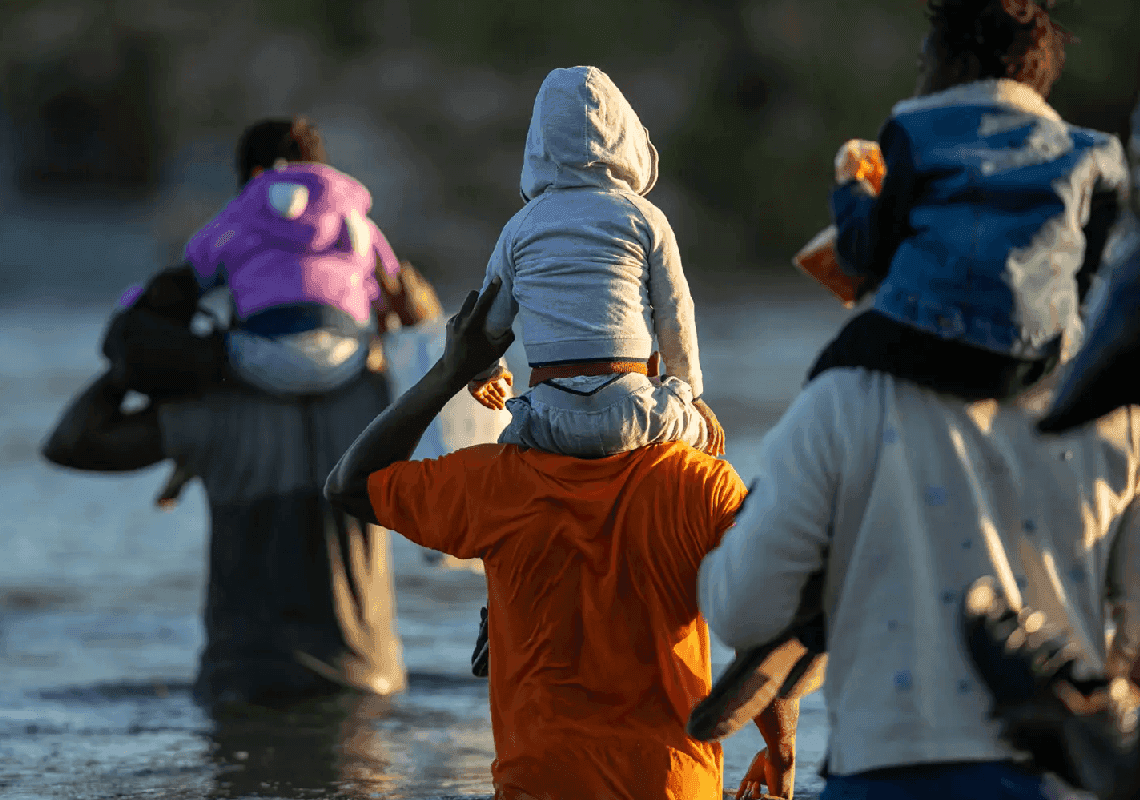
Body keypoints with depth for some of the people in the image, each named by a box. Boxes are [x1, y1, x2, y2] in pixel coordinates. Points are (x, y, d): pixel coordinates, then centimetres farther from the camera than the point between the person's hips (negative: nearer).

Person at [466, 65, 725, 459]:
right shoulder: (645, 220, 1)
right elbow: (676, 323, 5)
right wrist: (691, 391, 24)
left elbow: (486, 326, 11)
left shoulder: (520, 227, 6)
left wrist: (486, 372, 35)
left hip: (548, 425, 1)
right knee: (705, 426, 29)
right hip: (629, 419, -1)